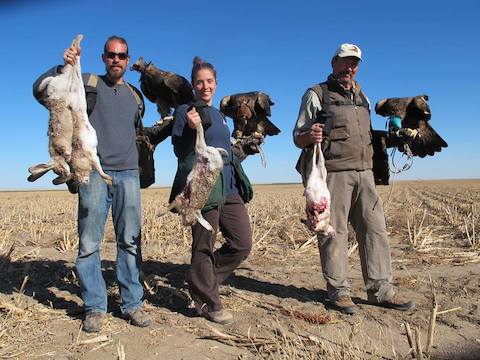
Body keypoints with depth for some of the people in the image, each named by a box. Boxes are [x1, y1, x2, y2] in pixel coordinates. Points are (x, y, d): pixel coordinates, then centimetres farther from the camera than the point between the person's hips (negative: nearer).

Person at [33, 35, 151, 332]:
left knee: (130, 241, 3)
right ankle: (95, 307, 10)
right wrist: (63, 67, -14)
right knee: (89, 243, -2)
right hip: (94, 173, -3)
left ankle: (132, 304, 13)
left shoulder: (135, 95, 19)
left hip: (128, 174, 3)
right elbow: (41, 91, -1)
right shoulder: (87, 83, 8)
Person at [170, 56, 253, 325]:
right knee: (204, 247, 0)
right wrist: (191, 128, -23)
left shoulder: (219, 114, 21)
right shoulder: (185, 112, 0)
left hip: (229, 187, 8)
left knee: (243, 243, 6)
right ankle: (207, 302, 17)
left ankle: (202, 281, 25)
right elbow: (180, 151, -7)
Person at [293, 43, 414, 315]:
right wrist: (310, 136, -21)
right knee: (335, 232, -3)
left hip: (364, 172, 6)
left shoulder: (362, 98, 23)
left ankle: (381, 290, 12)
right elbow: (298, 138, 1)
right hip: (333, 173, -6)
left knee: (375, 228, 3)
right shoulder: (316, 95, 5)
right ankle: (339, 292, 6)